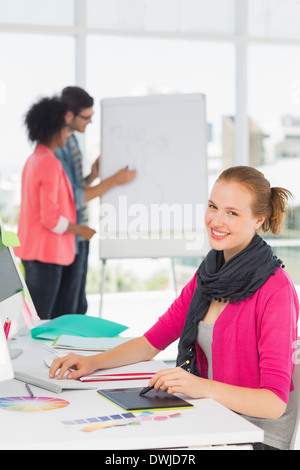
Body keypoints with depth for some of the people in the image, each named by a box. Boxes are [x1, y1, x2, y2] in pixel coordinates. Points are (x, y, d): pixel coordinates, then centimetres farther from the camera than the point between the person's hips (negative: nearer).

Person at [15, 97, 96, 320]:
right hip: (46, 253, -9)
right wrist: (80, 230, -6)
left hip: (32, 250, 9)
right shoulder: (50, 164, -17)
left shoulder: (33, 160, 11)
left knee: (34, 317, 14)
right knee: (40, 319, -4)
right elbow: (51, 219, -20)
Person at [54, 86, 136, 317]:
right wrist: (114, 180, -17)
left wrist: (93, 176, -2)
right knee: (65, 311, 1)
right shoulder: (56, 148, -20)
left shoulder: (72, 140, 9)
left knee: (79, 306, 18)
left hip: (79, 235, 9)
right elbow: (73, 199, -20)